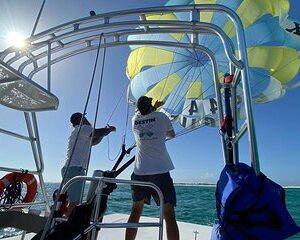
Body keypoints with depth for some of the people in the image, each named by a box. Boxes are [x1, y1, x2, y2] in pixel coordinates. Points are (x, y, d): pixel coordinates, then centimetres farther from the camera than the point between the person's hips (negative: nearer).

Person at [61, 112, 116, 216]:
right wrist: (109, 129, 1)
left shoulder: (78, 133, 27)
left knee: (74, 202, 11)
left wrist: (105, 130, 20)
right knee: (74, 202, -11)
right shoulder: (83, 128, -2)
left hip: (70, 169, 10)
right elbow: (97, 132, -17)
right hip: (74, 168, -10)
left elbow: (94, 141, 29)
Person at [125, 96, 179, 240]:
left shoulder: (135, 119, 11)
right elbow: (172, 134, 20)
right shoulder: (161, 117, 3)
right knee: (169, 214, 0)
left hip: (140, 172, 4)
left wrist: (155, 106, 51)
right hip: (161, 170, -3)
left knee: (136, 211, 15)